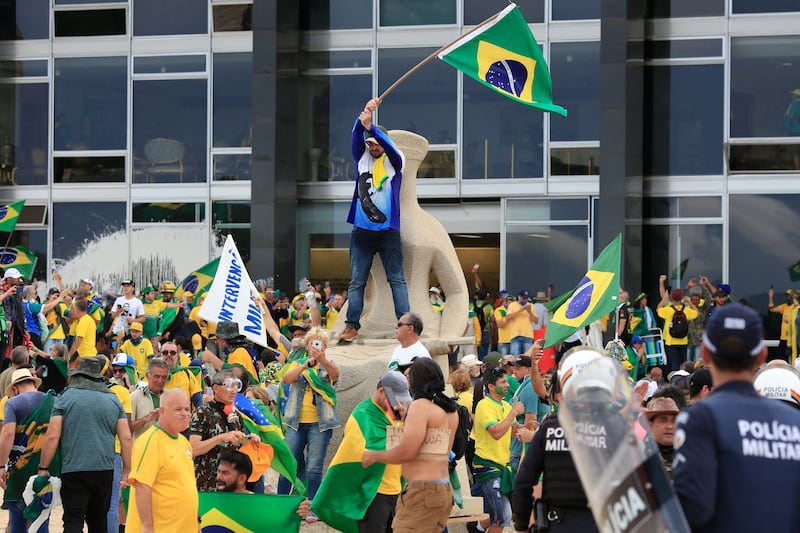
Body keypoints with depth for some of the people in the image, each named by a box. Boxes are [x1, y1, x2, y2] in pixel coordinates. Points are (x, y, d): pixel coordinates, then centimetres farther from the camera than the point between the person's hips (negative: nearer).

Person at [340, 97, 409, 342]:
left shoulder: (395, 161, 4)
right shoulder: (362, 159, 10)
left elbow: (389, 145, -16)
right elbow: (357, 136, -6)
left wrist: (371, 126, -31)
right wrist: (364, 114, -25)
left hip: (388, 230, -3)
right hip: (362, 230, 3)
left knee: (397, 279, -1)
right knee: (356, 282, 3)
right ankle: (352, 325, 6)